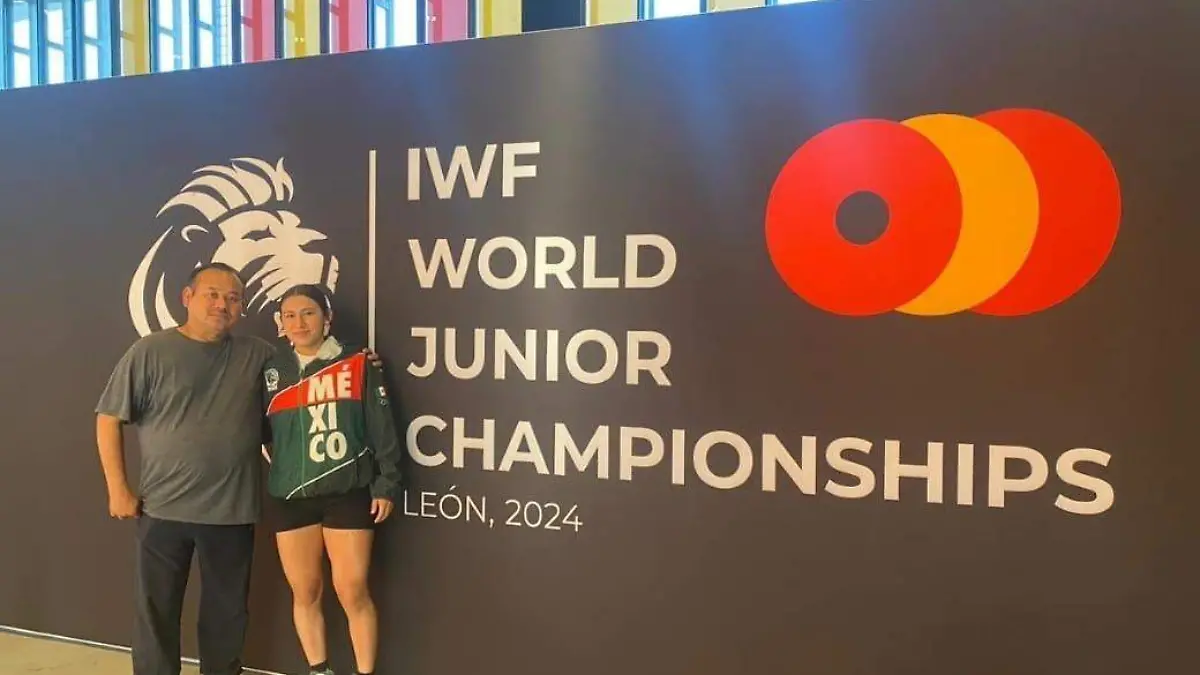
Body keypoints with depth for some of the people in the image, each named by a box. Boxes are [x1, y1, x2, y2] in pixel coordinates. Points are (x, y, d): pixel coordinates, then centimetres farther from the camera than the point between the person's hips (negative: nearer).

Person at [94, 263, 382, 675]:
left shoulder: (258, 355, 4)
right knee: (155, 611, 9)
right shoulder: (150, 352, -5)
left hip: (233, 510, 3)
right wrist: (118, 489, -5)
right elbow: (109, 418, -1)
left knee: (227, 611, 15)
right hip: (163, 507, -2)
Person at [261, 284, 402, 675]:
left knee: (353, 593, -2)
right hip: (290, 498, 3)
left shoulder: (357, 365, -1)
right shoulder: (272, 371, 7)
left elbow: (382, 430, -1)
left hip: (348, 494, -3)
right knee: (304, 593, 11)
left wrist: (385, 485, -4)